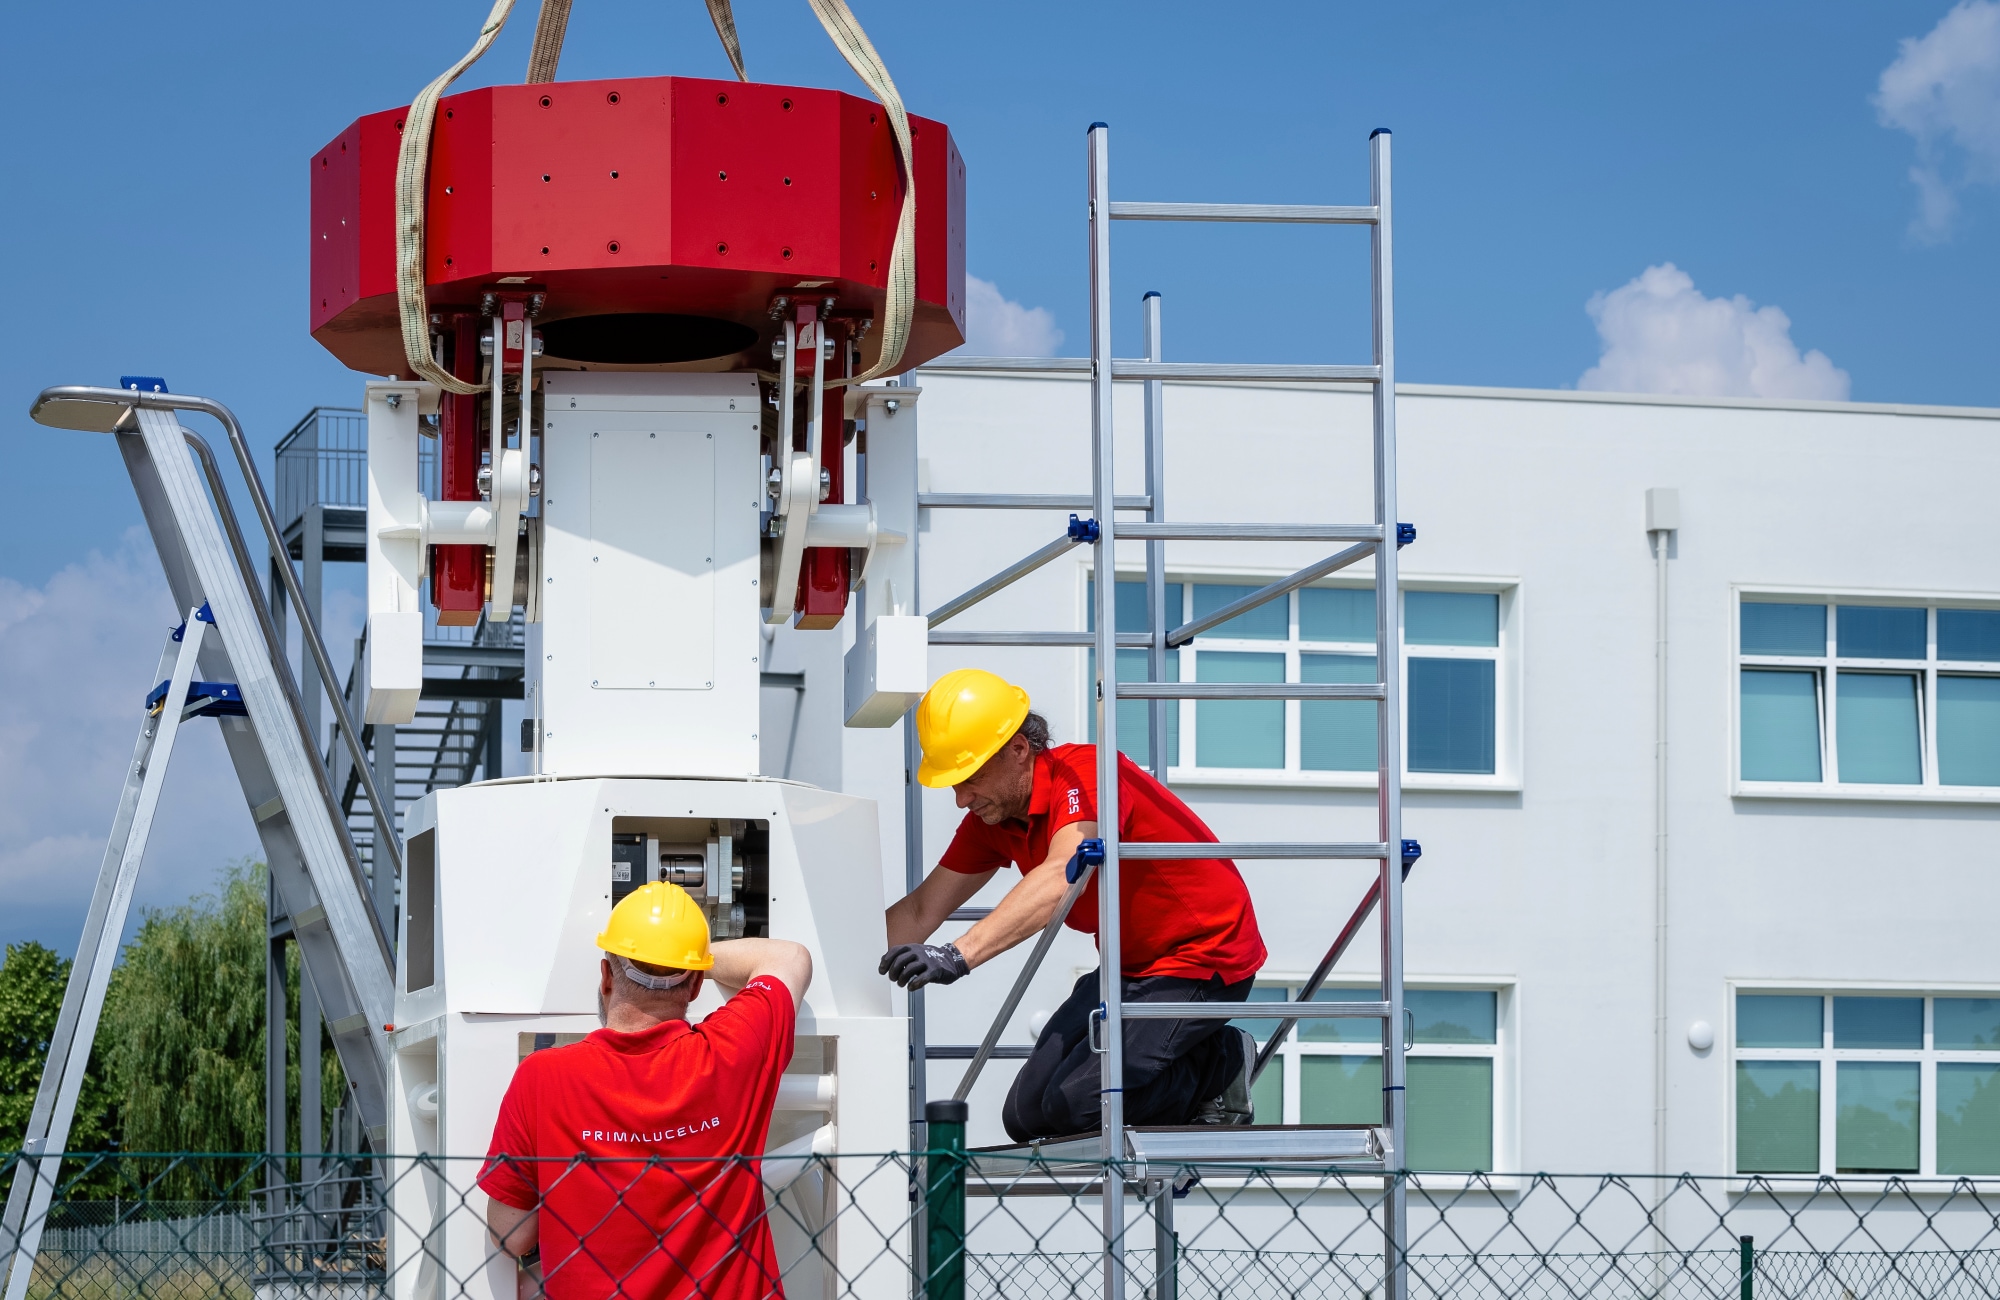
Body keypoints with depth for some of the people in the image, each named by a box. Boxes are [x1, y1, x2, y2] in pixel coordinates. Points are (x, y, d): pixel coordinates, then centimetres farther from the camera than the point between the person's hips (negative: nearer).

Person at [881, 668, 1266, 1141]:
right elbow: (922, 910, 5)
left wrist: (960, 955, -56)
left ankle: (1221, 1062, 1)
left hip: (1204, 958, -9)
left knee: (1073, 1104, -21)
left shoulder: (1085, 772, -27)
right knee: (1027, 1116, 3)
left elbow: (1061, 878, -45)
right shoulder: (993, 815, 0)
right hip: (1128, 966, 9)